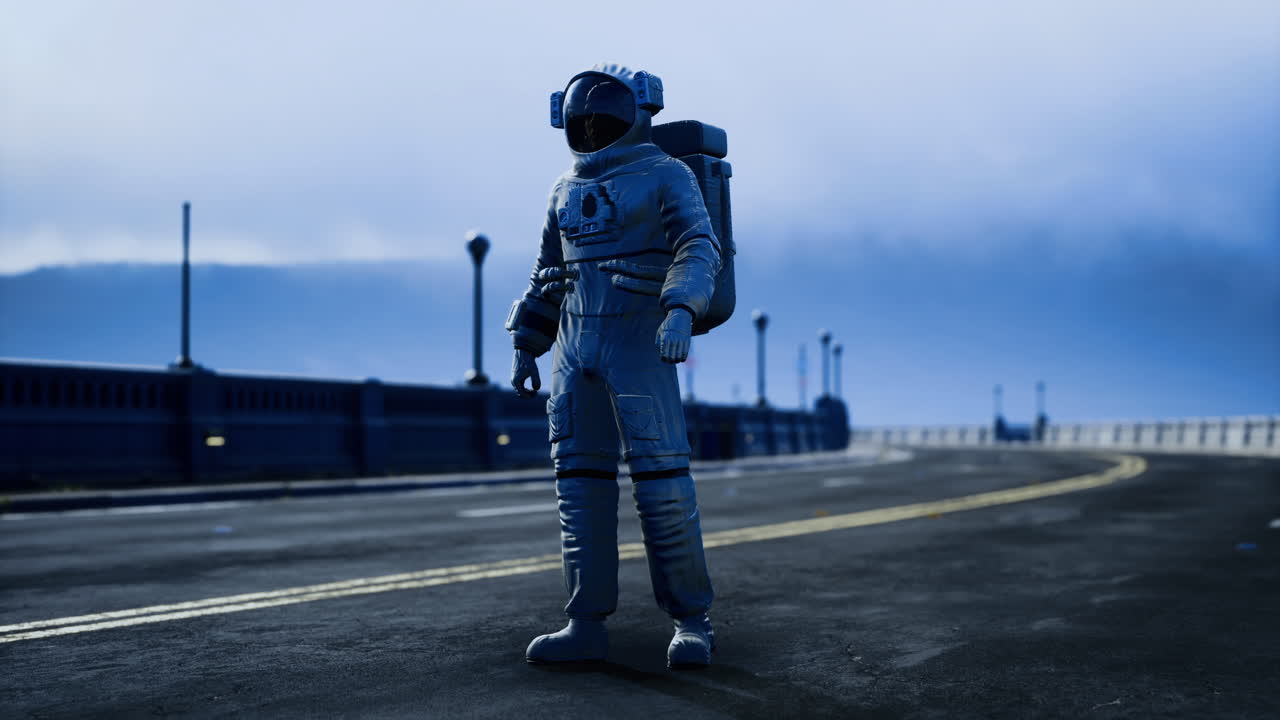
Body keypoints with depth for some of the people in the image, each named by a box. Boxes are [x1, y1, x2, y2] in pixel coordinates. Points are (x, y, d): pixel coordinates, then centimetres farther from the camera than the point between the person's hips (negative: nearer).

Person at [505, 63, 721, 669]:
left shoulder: (666, 176, 0)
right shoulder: (567, 189, 17)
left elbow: (698, 249, -14)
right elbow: (549, 276, 21)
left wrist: (681, 310, -32)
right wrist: (525, 349, 16)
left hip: (640, 343, -6)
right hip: (576, 345, 6)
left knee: (662, 480, -10)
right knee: (581, 480, 1)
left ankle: (691, 620, 2)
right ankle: (586, 625, 5)